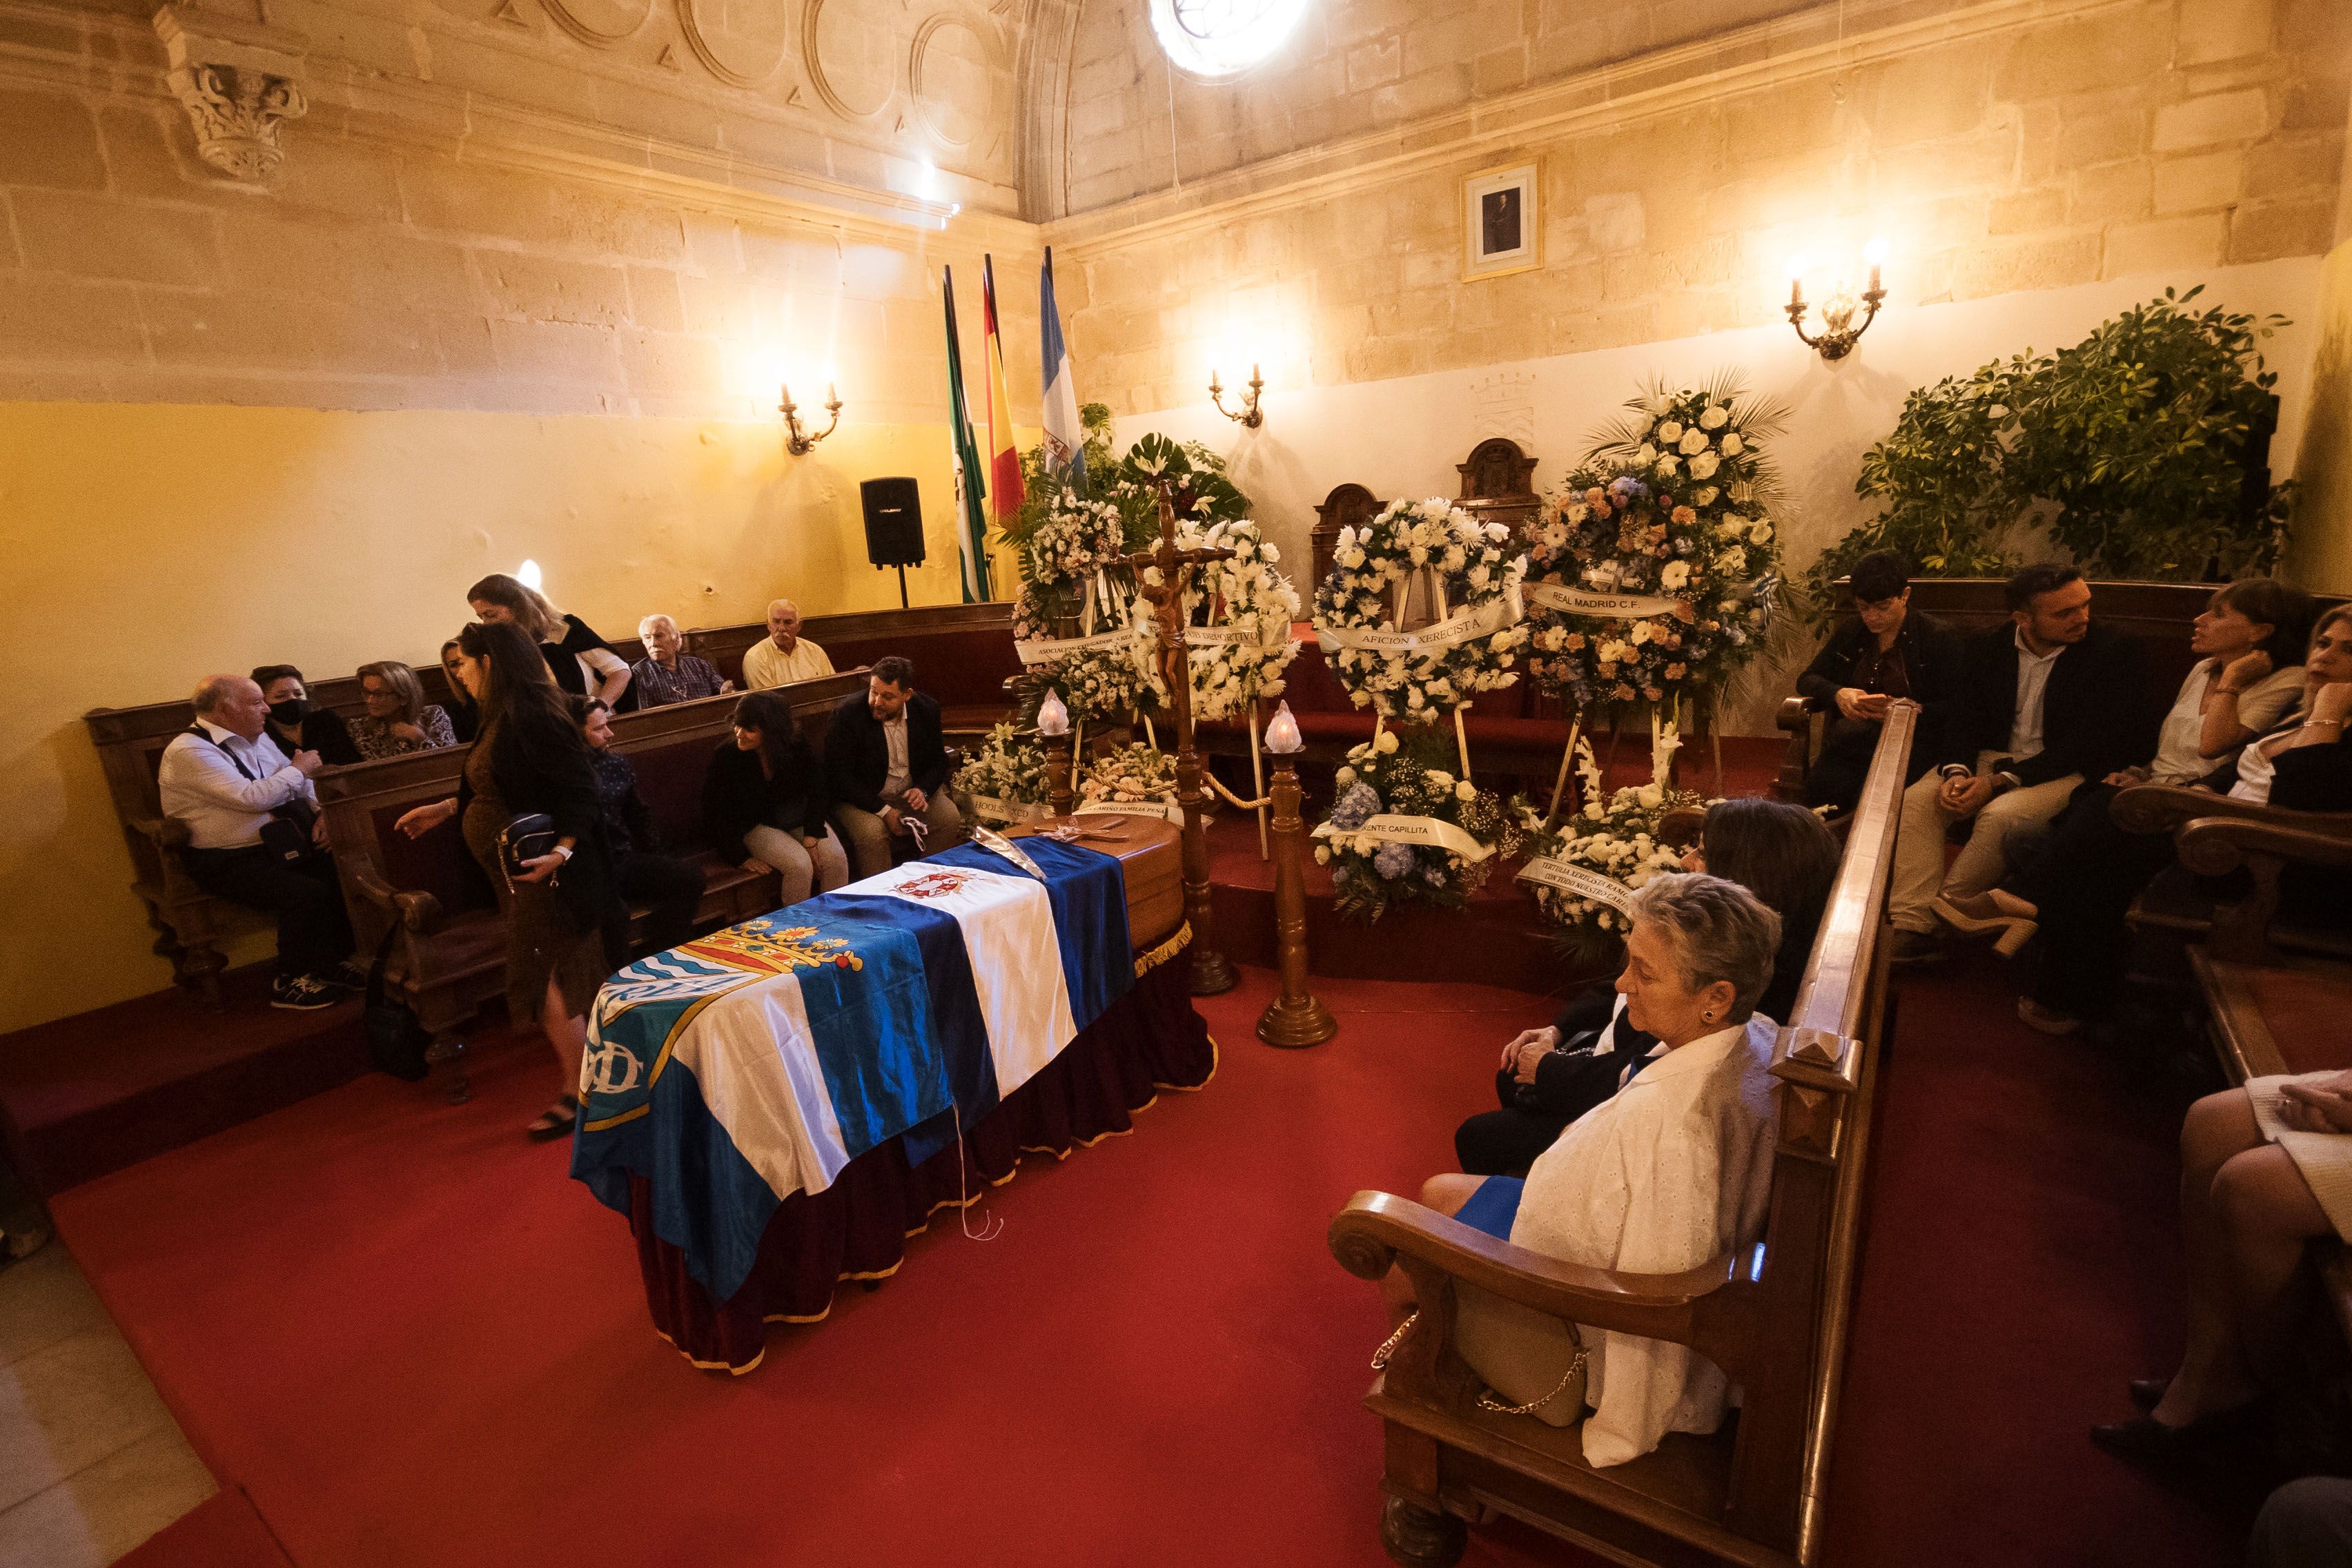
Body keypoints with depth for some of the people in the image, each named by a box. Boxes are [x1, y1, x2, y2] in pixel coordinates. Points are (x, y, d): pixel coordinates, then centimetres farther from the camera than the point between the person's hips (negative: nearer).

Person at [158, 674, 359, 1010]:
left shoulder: (257, 738, 12)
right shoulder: (188, 752, -15)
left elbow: (301, 783, 17)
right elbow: (252, 797, -25)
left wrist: (322, 813, -3)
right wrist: (298, 769, -9)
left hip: (278, 845, 8)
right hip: (228, 863, -8)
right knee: (309, 893, -28)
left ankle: (334, 962, 1)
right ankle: (291, 984, -7)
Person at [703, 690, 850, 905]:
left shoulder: (796, 747, -11)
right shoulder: (726, 756, -16)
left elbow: (817, 791, -6)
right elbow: (715, 815, -10)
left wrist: (811, 837, -18)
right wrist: (742, 858, -13)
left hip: (798, 818, 3)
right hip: (756, 826, -3)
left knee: (836, 858, -21)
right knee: (800, 865, -28)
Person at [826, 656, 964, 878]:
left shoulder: (927, 710, -5)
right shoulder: (847, 715, -16)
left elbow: (938, 760, 8)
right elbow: (839, 776, -15)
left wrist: (923, 790, -15)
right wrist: (883, 810, -22)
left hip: (911, 792, 4)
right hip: (862, 798, -3)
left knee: (951, 819, -19)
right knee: (872, 833, -32)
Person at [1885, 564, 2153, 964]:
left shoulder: (2113, 656, -8)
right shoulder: (1987, 649, 3)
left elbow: (2086, 746, -13)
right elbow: (1961, 719, 2)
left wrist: (1999, 782, -21)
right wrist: (1956, 772, -19)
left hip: (2069, 771, -4)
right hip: (1991, 757, 4)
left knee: (2000, 816, -34)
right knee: (1915, 801, -21)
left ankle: (1938, 918, -20)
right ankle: (1912, 927, -27)